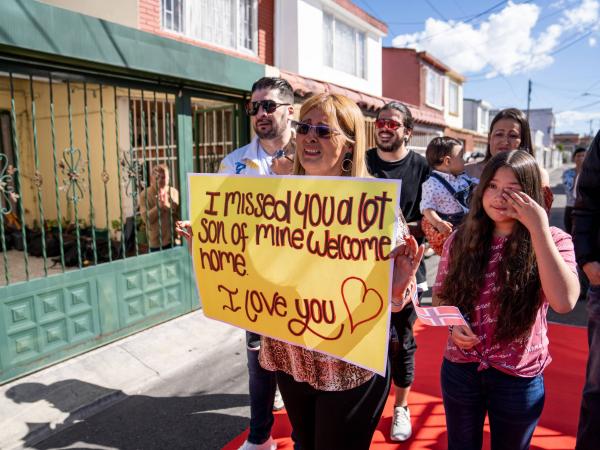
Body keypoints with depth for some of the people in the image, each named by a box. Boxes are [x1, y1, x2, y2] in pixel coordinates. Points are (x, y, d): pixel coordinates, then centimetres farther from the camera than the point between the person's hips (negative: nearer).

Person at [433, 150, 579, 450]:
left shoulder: (553, 240, -10)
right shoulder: (461, 238, -5)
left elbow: (564, 301, -28)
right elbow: (440, 295, 5)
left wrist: (538, 228, -26)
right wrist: (452, 324, -15)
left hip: (519, 377, -1)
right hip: (460, 368, 2)